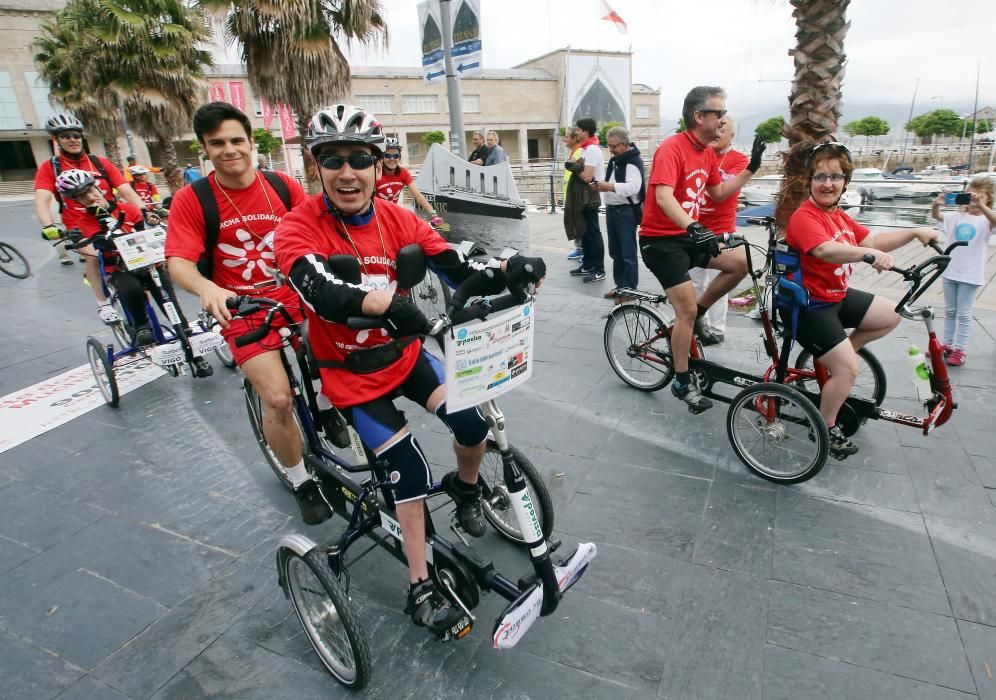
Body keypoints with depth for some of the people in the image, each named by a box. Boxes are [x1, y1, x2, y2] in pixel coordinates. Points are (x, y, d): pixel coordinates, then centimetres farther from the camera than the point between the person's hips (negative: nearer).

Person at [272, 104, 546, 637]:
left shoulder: (397, 220, -6)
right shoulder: (299, 227, -18)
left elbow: (455, 268, -15)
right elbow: (319, 289, -37)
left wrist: (506, 270, -35)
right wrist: (387, 303, -55)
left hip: (403, 354, 4)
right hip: (350, 372, -3)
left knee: (472, 424, -12)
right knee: (411, 470, -11)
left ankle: (465, 489, 25)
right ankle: (422, 590, 10)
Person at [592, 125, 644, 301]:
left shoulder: (633, 161, -13)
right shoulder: (614, 160, 16)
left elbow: (633, 187, -27)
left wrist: (609, 186, -31)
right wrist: (602, 186, 4)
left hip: (626, 212, -9)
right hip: (612, 210, 9)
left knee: (628, 253, -5)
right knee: (616, 252, 13)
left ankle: (630, 290, 2)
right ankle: (620, 286, 23)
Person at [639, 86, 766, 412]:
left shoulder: (708, 152, 9)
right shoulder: (672, 149, -17)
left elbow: (718, 193, 19)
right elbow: (663, 197, -32)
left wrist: (751, 168, 12)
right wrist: (692, 227, -45)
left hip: (691, 234, 8)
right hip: (661, 239, -8)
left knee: (741, 262, -6)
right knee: (686, 310, -9)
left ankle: (698, 315, 13)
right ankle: (682, 383, 6)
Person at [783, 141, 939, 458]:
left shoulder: (839, 216, 9)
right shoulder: (804, 217, -22)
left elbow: (873, 240, 15)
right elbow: (827, 250, -41)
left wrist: (914, 233, 8)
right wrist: (869, 254, -54)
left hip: (837, 296, 10)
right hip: (809, 304, -10)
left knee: (891, 316, 19)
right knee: (848, 369, -12)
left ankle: (833, 358, 21)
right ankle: (826, 428, 9)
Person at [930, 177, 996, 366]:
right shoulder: (958, 216, 4)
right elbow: (936, 216, -10)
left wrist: (981, 205, -44)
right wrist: (936, 204, -31)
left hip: (971, 274, -4)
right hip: (950, 271, 4)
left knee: (964, 313, 4)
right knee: (949, 311, 14)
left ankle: (959, 349, 12)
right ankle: (947, 345, 25)